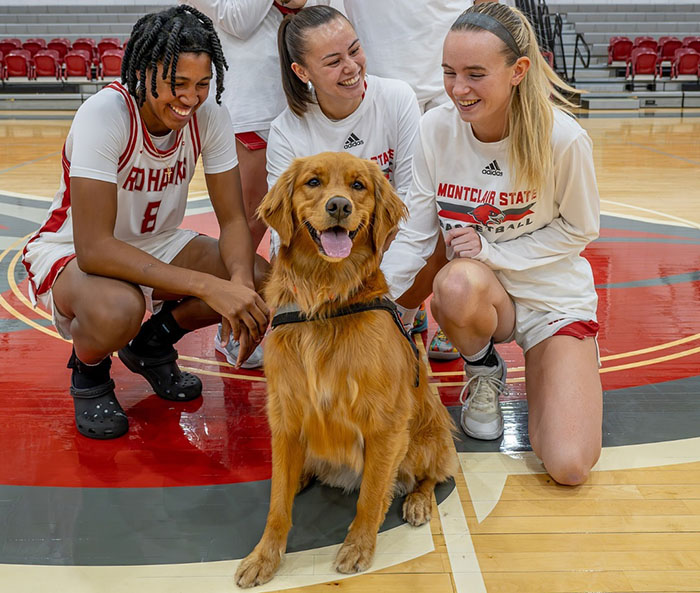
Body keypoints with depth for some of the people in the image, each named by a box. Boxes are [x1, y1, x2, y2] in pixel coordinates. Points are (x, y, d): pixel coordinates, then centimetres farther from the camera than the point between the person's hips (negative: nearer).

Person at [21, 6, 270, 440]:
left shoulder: (209, 115, -15)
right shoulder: (104, 115, -29)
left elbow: (233, 220, -11)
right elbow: (93, 249, -36)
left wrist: (241, 279, -34)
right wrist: (205, 285, -44)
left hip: (157, 244, 6)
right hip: (72, 253, -5)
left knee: (260, 284, -18)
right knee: (117, 309, -40)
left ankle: (152, 344, 10)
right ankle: (89, 372, -1)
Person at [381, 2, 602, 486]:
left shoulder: (562, 137, -20)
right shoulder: (436, 129, -12)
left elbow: (580, 230, -6)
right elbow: (414, 236, -9)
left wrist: (493, 250, -19)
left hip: (555, 296, -1)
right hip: (477, 289, 2)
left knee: (569, 467, -15)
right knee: (458, 282, -39)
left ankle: (540, 368, 19)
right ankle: (483, 370, -2)